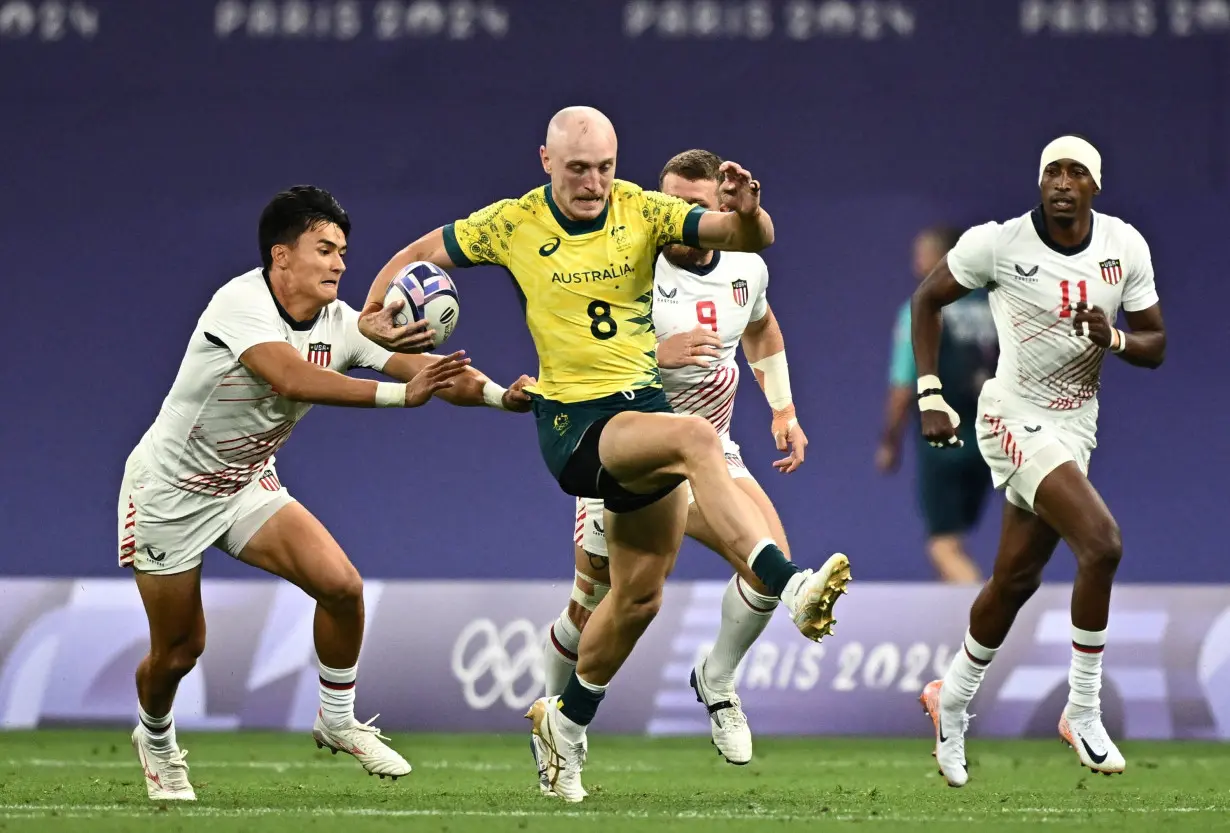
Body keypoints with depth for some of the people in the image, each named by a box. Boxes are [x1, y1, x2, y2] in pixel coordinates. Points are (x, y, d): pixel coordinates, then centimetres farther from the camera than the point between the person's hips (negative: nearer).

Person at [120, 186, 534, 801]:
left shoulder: (340, 323, -9)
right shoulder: (241, 303, -28)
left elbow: (426, 369, -17)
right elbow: (291, 380, -45)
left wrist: (500, 394, -36)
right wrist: (398, 393, -53)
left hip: (248, 485, 6)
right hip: (169, 490, -6)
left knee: (341, 585, -13)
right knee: (178, 651, 2)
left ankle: (337, 722, 8)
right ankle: (156, 740, 35)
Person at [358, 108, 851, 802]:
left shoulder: (644, 212, -1)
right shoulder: (512, 225, -3)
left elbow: (750, 240, -11)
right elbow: (421, 253, 12)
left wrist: (748, 212, -34)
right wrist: (373, 314, -4)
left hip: (644, 405, 4)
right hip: (573, 423, -4)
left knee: (641, 593, 10)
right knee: (696, 437, -33)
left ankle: (567, 719, 33)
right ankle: (789, 585, -46)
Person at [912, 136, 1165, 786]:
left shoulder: (1126, 247, -3)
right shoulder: (999, 243, -14)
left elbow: (1156, 346, 5)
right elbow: (928, 298, 1)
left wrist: (1114, 338, -18)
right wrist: (930, 396, -5)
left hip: (1076, 426, 6)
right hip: (1016, 419, -6)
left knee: (1016, 580, 14)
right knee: (1102, 543, -23)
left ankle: (951, 701, 36)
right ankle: (1083, 713, -11)